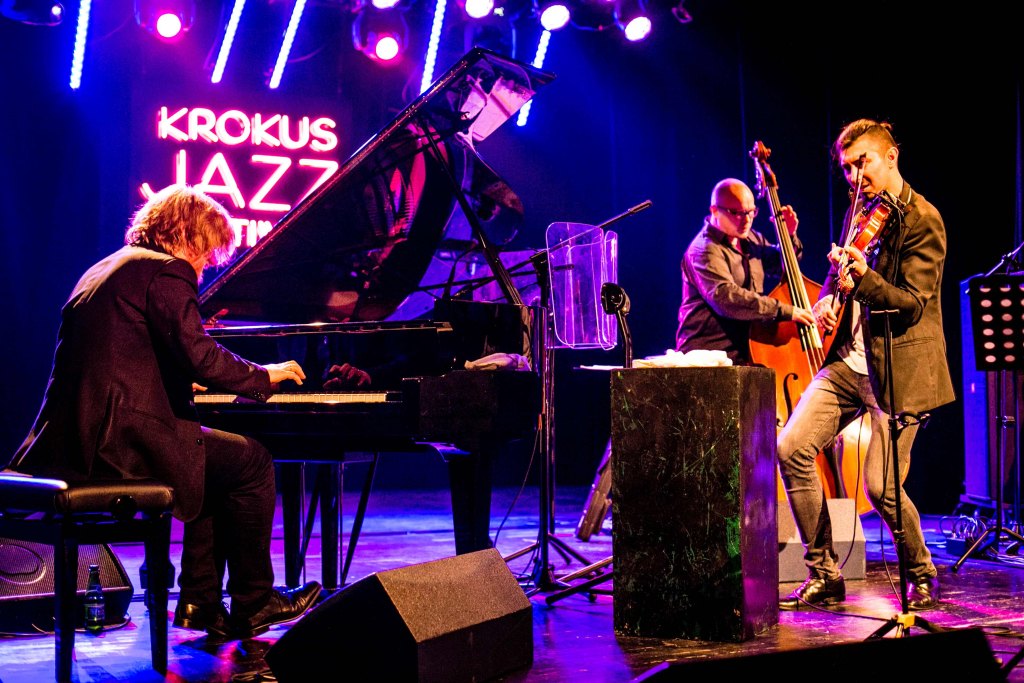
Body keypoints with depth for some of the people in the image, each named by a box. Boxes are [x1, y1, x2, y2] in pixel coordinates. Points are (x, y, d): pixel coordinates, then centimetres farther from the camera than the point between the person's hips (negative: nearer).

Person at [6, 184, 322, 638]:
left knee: (214, 460, 25)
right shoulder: (167, 271, -7)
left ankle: (201, 601, 20)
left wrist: (182, 383, 38)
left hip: (74, 439, 10)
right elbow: (201, 358, -17)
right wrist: (264, 377, -1)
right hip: (120, 439, -10)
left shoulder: (104, 270, 23)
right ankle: (253, 603, 12)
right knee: (251, 461, 5)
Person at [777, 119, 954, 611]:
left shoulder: (921, 220, -10)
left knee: (881, 487, -10)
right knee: (791, 449, -7)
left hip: (899, 368, -7)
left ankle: (923, 577, 18)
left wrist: (864, 277, -32)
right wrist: (828, 299, 2)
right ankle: (824, 576, 4)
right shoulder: (860, 211, 14)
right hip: (849, 357, 7)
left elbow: (912, 304, -16)